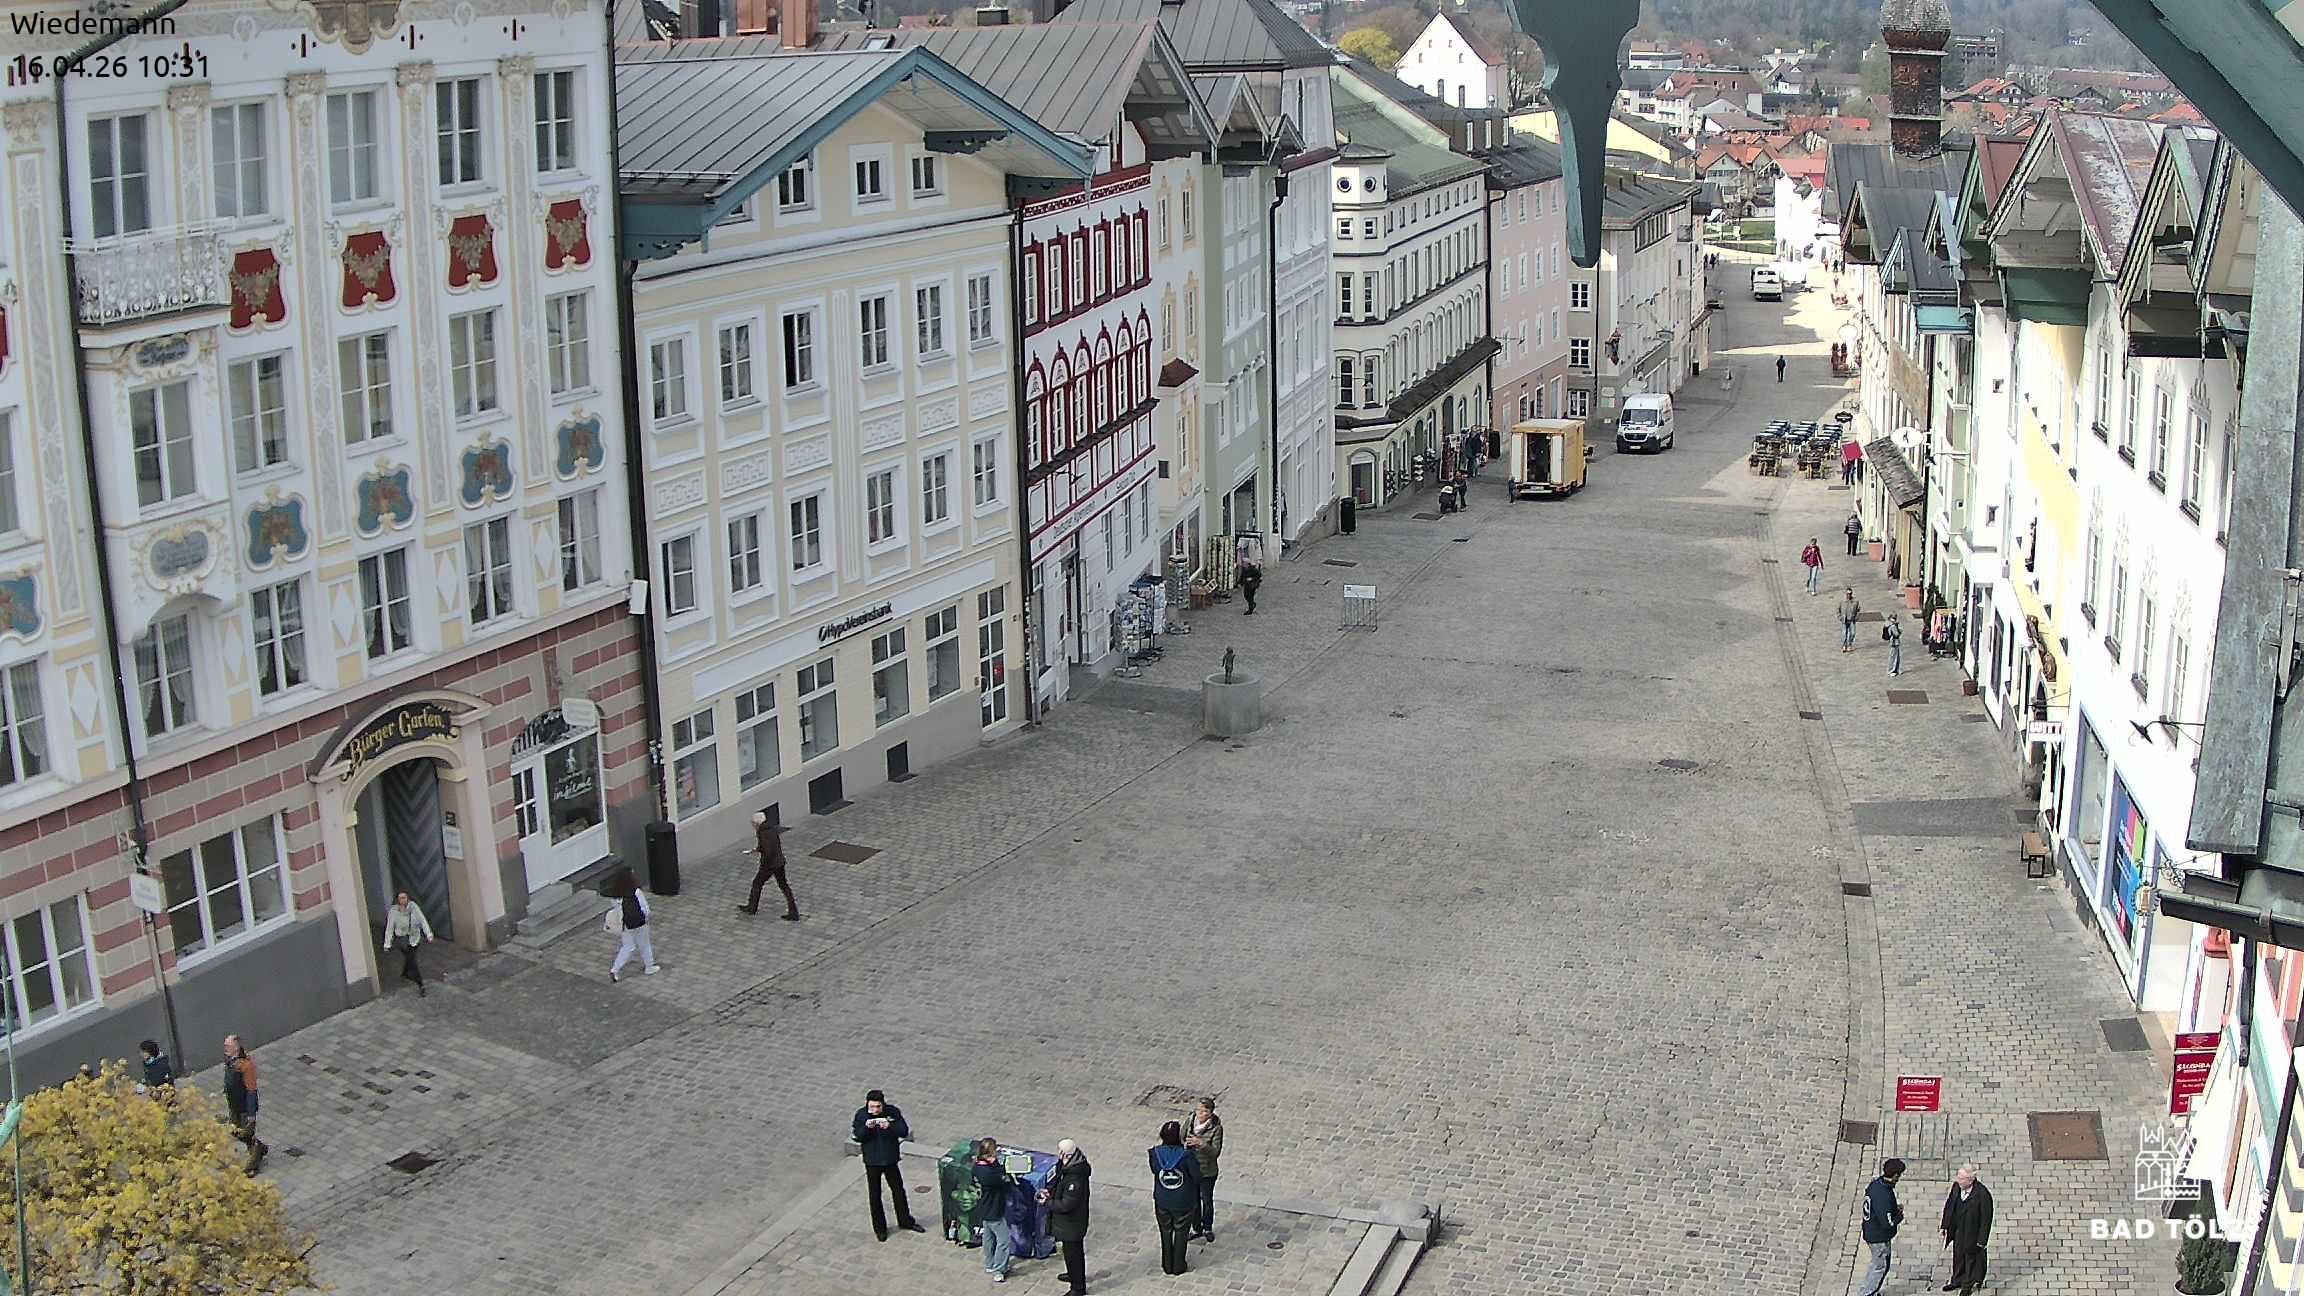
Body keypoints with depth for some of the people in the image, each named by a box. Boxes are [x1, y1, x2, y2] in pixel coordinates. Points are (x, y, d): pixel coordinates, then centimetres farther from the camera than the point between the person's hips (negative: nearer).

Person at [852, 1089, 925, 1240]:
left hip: (891, 1159, 1)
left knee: (899, 1190, 15)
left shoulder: (892, 1112, -11)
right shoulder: (861, 1114, -11)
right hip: (872, 1161, -1)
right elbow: (856, 1137, -11)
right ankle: (879, 1229, 23)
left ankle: (906, 1222, 34)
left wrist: (890, 1127, -29)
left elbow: (905, 1131, -12)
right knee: (874, 1195, 9)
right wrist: (866, 1127, -30)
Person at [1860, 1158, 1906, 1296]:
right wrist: (1900, 1215, -11)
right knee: (1881, 1267, 10)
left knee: (1877, 1263, 26)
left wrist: (1895, 1208, 5)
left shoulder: (1874, 1184, -4)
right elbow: (1888, 1223, -29)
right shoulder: (1884, 1195, -32)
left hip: (1870, 1231, 9)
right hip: (1879, 1237, -9)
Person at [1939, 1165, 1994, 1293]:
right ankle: (1957, 1281, 42)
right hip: (1958, 1232, 5)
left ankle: (1969, 1284, 37)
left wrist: (1982, 1240, -16)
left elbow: (1986, 1219, -20)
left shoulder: (1983, 1194, -28)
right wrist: (1944, 1226, 5)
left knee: (1971, 1257, 16)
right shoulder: (1956, 1186, -11)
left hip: (1973, 1234, -5)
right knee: (1958, 1256, 21)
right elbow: (1949, 1206, 4)